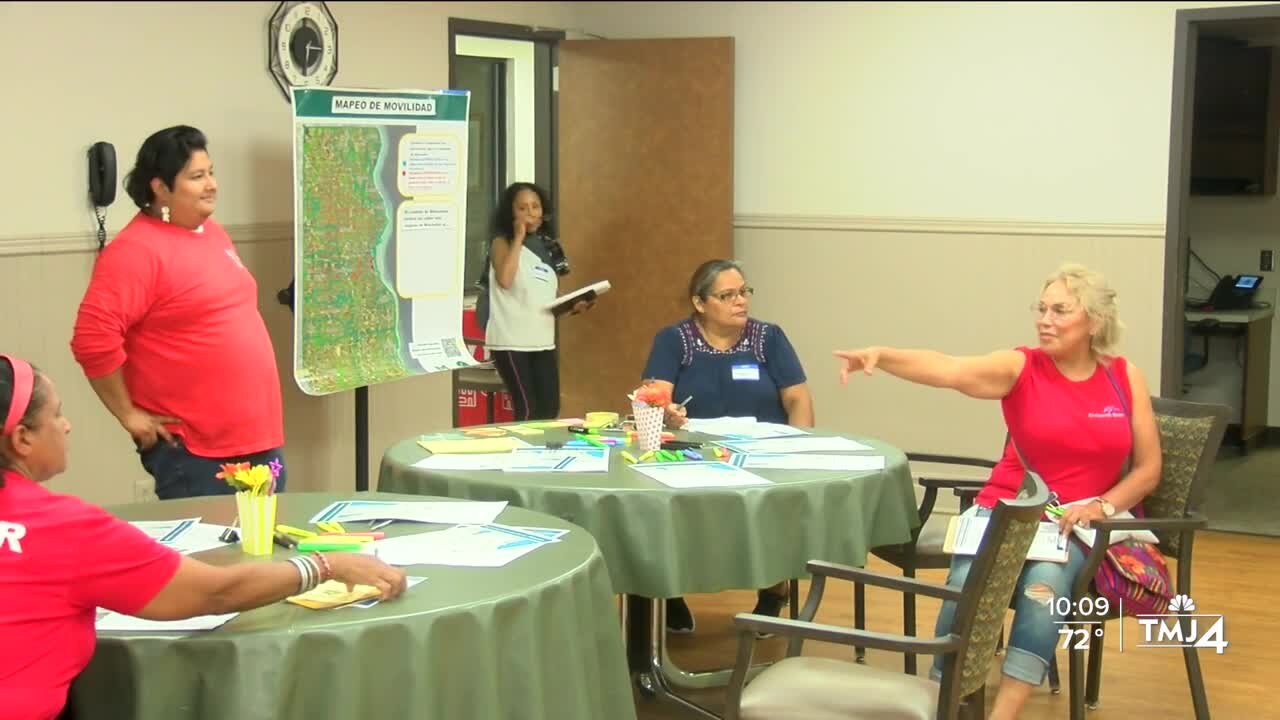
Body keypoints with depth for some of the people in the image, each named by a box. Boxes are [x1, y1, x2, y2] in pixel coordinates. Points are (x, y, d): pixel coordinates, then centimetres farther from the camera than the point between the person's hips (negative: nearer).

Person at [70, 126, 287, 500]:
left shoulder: (214, 234, 13)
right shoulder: (137, 250, -15)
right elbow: (93, 338, -22)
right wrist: (129, 415, -16)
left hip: (258, 435, 9)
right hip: (191, 449, -8)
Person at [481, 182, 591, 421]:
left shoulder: (548, 247, 12)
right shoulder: (502, 242, -4)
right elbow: (504, 279, -25)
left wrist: (572, 306, -2)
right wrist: (519, 238, -16)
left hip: (543, 341, 6)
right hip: (511, 342, -6)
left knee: (550, 410, 4)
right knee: (527, 411, -10)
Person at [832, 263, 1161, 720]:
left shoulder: (1125, 378, 2)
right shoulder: (1021, 367, -4)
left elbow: (1149, 469, 6)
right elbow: (948, 370, -22)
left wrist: (1102, 507, -11)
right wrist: (880, 355, -39)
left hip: (1077, 525, 0)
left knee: (1045, 583, -33)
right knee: (966, 587, -30)